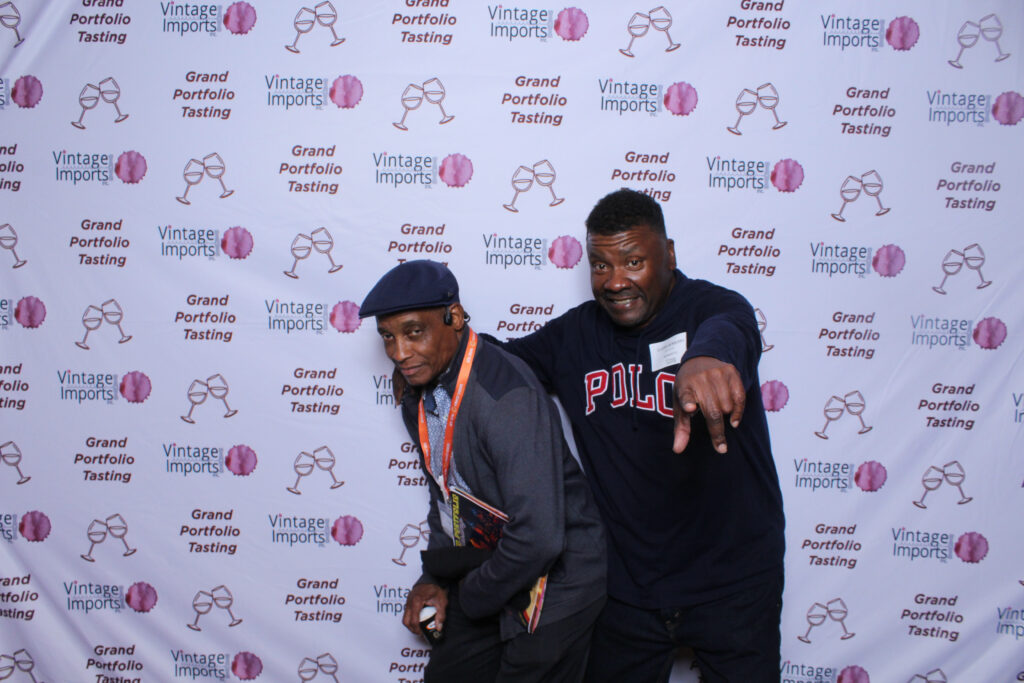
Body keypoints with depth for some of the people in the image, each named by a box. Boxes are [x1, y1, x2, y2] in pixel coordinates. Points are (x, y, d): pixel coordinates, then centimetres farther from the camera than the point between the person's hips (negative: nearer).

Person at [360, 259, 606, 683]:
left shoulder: (507, 396, -29)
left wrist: (473, 597, -16)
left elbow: (537, 539, -32)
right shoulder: (419, 388, 0)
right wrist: (435, 577, 7)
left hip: (552, 580, -8)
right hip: (488, 568, 8)